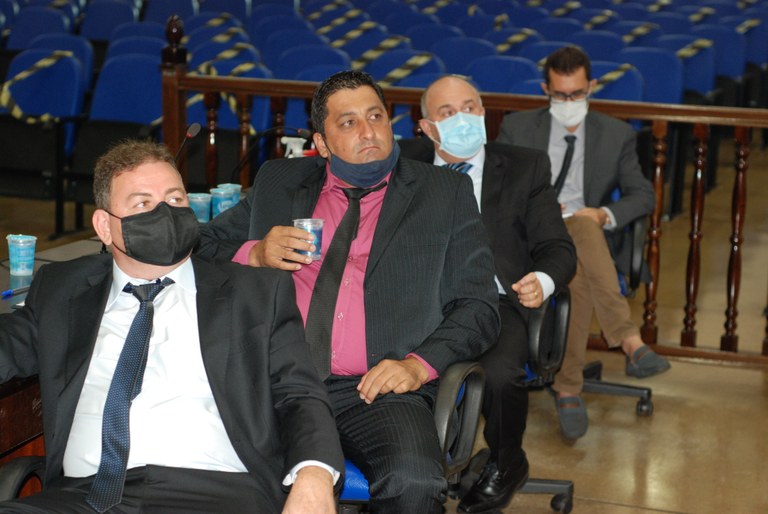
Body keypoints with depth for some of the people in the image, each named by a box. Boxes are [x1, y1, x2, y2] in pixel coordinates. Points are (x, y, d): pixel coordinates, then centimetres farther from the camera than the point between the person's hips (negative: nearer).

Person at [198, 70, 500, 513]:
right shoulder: (278, 182, 21)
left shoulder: (446, 192, 15)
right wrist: (254, 255, 0)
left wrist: (419, 364, -10)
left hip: (376, 389, -1)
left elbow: (479, 306, 9)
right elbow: (201, 249, 22)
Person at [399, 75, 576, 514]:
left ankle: (506, 466, 1)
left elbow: (557, 248, 6)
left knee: (499, 374, -33)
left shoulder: (526, 167, 10)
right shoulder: (407, 164, 13)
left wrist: (543, 281, -16)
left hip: (496, 302, -1)